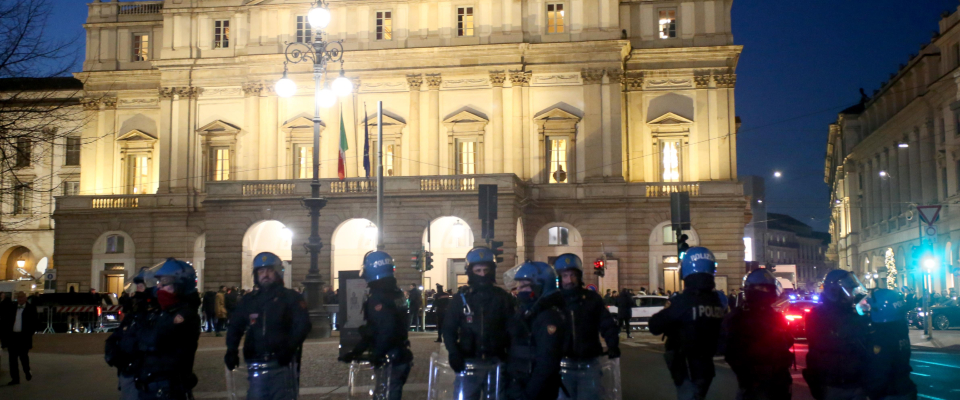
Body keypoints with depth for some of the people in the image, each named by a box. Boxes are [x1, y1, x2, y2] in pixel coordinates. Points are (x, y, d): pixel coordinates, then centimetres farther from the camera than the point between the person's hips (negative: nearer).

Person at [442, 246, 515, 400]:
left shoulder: (503, 298, 3)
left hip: (496, 364, 1)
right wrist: (454, 354, -11)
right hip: (468, 364, -1)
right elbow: (449, 328, 3)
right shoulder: (461, 298, 2)